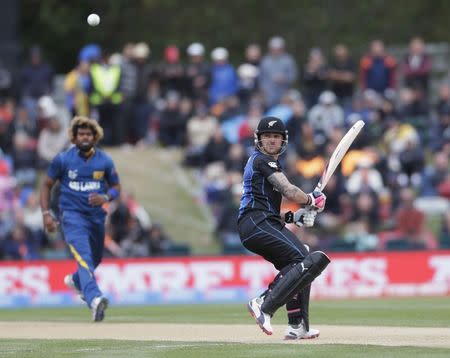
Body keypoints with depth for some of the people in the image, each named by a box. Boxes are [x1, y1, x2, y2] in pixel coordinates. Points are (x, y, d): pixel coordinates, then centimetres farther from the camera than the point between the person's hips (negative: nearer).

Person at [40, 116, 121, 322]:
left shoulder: (104, 161, 1)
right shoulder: (63, 159, -4)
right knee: (84, 256, -24)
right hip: (72, 214, -4)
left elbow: (116, 187, 10)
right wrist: (46, 213, -4)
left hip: (96, 216, 4)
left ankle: (75, 281, 54)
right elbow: (47, 185, 5)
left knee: (95, 258, 21)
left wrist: (105, 197, -13)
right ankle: (95, 299, -42)